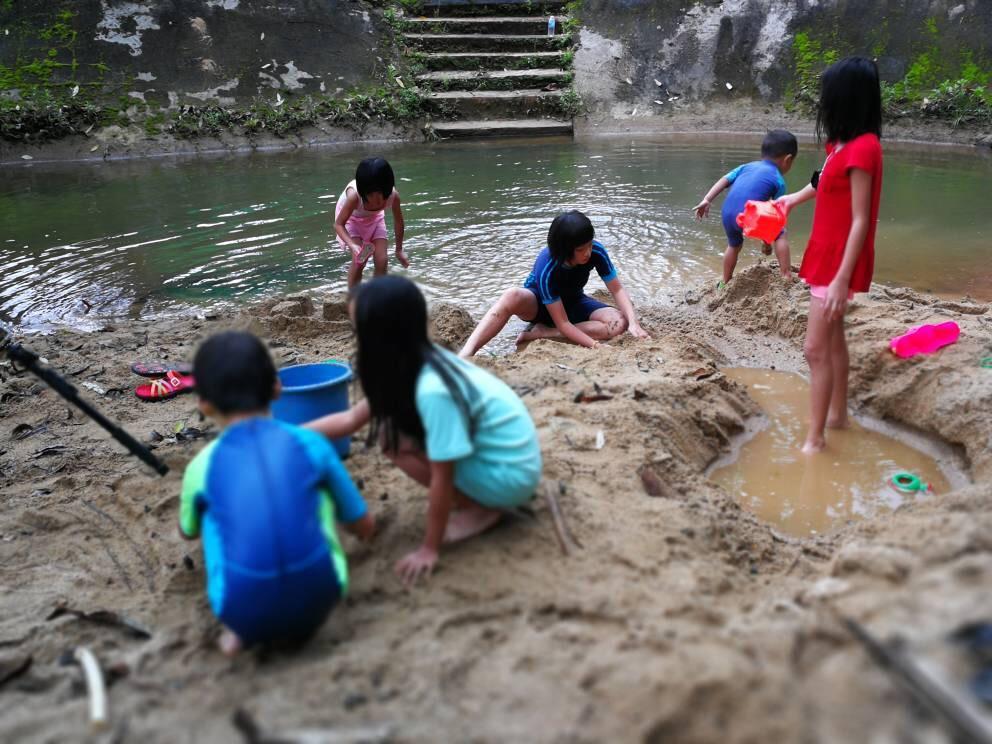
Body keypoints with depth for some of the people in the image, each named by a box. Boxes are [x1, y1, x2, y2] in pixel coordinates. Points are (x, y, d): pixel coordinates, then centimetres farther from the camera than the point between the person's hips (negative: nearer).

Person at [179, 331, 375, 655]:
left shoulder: (202, 466, 7)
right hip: (318, 600, 0)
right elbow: (365, 527, 17)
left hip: (244, 614, 0)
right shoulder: (311, 444, 6)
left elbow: (189, 531, 31)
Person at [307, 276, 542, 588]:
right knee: (394, 425, 7)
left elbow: (441, 477, -22)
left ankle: (479, 509, -4)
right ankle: (475, 498, 9)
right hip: (500, 451, 9)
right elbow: (350, 419, 6)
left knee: (394, 437, -12)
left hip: (510, 475, -9)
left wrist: (429, 549, -12)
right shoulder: (418, 364, -2)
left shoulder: (432, 389, -29)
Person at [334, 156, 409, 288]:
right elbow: (338, 224, -31)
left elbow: (398, 222, -14)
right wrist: (353, 246, -48)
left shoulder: (393, 195, -34)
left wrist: (399, 250, -4)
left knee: (382, 260, -9)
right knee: (359, 260, -18)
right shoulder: (354, 195, -42)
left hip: (374, 218, 3)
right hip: (351, 218, -3)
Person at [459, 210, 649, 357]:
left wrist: (633, 322, -34)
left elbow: (617, 290, -18)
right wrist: (595, 345, -42)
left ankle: (540, 333, -25)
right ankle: (465, 355, -47)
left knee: (619, 322, -26)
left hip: (572, 302, 5)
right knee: (512, 297, -41)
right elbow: (562, 323, -34)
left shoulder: (596, 252, -27)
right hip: (539, 302, -4)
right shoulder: (546, 268, -36)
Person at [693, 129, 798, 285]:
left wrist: (707, 200, 8)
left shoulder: (747, 166, 26)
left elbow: (724, 180, 14)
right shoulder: (778, 180, 13)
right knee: (780, 235, 15)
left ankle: (724, 282, 47)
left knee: (733, 245, 32)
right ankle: (786, 275, 11)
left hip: (727, 214, 6)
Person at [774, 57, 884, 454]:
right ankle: (838, 414, 33)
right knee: (833, 339, 19)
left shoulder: (862, 147, -22)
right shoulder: (843, 144, 5)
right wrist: (794, 197, 43)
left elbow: (860, 221, -24)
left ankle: (815, 439, 1)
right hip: (827, 254, 10)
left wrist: (842, 278, -26)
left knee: (816, 349, -8)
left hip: (839, 261, -10)